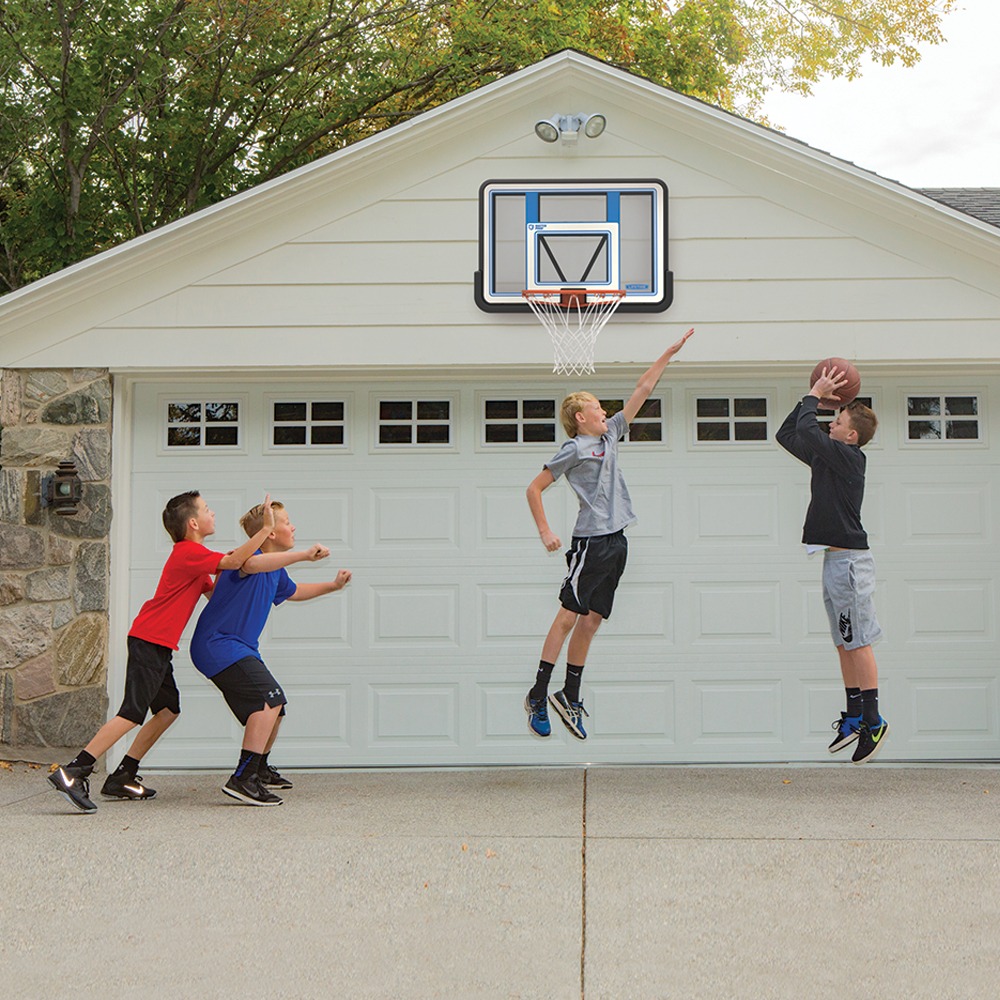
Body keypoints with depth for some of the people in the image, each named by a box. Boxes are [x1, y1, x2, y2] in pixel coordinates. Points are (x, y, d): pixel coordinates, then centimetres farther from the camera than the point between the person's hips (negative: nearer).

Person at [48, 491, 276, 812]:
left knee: (169, 710, 12)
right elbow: (233, 561, -22)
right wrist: (266, 529, -18)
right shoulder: (190, 553, -12)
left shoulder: (191, 556, 19)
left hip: (157, 645, 11)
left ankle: (122, 778, 15)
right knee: (133, 713, -15)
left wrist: (230, 573, 5)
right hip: (150, 641, -11)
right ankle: (72, 772, -18)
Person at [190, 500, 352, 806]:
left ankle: (260, 769, 44)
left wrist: (333, 585, 30)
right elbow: (250, 564, -44)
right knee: (269, 698, -25)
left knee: (273, 706, 21)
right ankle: (242, 779, -30)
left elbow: (293, 592, 37)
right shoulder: (248, 556, -16)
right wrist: (304, 556, -49)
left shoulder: (275, 571, 14)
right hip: (217, 645, -11)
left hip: (241, 648, 11)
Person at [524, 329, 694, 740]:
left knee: (591, 621, 7)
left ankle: (570, 697, 12)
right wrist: (545, 532, -6)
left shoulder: (609, 435, 17)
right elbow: (534, 488, -1)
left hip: (616, 543, 7)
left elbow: (641, 390, 22)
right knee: (568, 615, -8)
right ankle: (537, 696, -6)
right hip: (591, 540, -7)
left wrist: (669, 353, 23)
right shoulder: (573, 450, -3)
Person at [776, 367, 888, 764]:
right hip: (834, 559, 9)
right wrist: (812, 397, 14)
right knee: (844, 643, 12)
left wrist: (814, 395, -7)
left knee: (858, 643, -8)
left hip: (849, 559, -9)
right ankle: (854, 717, 19)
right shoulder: (826, 458, 13)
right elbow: (786, 435, 21)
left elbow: (807, 431, -22)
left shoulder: (849, 457, -12)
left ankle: (873, 722, -5)